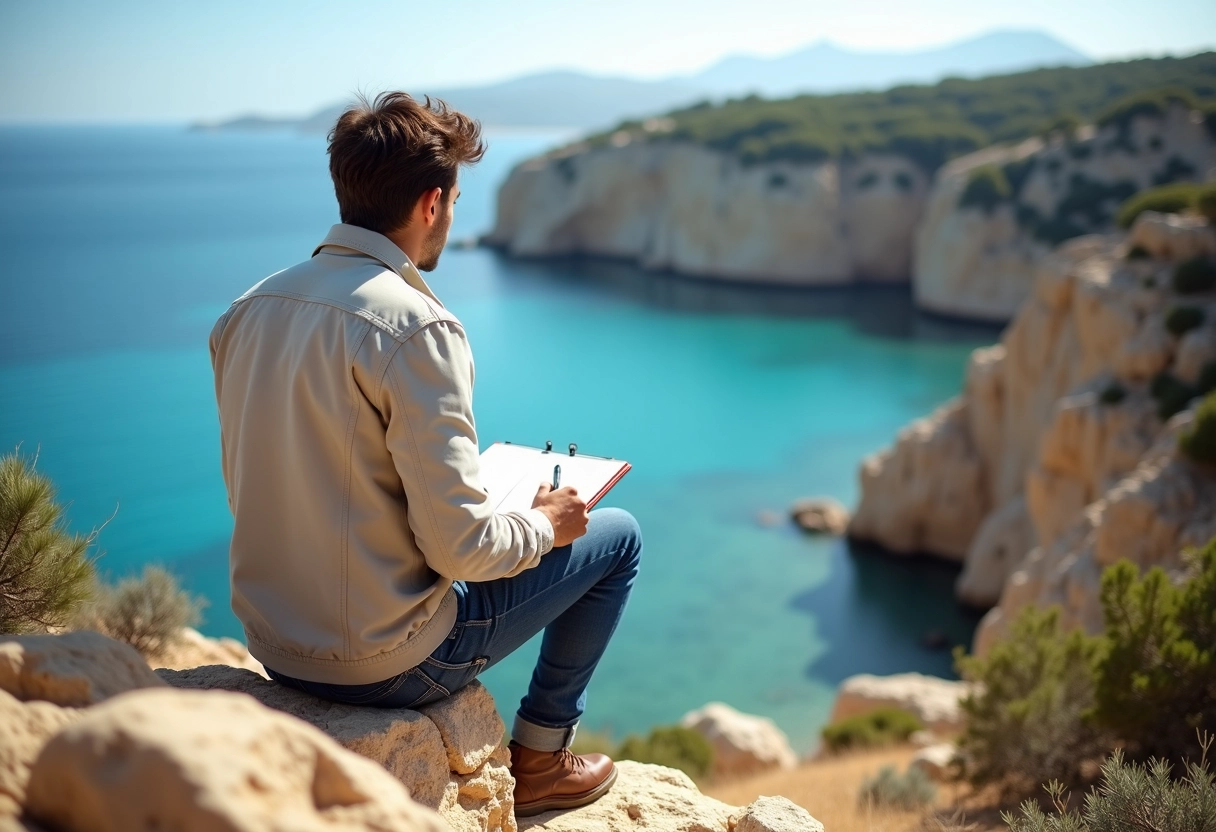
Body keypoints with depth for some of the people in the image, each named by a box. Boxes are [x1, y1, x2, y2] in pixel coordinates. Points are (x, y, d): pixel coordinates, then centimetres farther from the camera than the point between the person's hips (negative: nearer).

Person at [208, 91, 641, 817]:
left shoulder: (250, 309, 1)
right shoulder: (415, 327, -23)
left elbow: (254, 496, 12)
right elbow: (459, 543, -24)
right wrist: (545, 524, -3)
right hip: (385, 664, -8)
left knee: (509, 523, 32)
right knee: (616, 536, 9)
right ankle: (539, 757, 23)